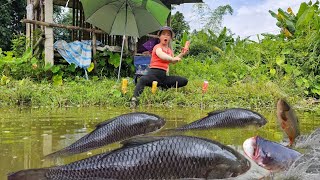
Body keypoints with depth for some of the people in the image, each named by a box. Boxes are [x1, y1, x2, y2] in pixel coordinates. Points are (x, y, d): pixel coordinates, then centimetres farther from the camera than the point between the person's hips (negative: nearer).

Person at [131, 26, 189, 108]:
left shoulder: (170, 50, 20)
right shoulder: (157, 47, -3)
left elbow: (173, 61, 34)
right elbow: (162, 56, -26)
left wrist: (182, 54, 21)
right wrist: (172, 58, -44)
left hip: (164, 76, 8)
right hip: (154, 73, -7)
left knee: (184, 81, -2)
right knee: (143, 79, -41)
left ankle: (163, 87, -1)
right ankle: (135, 98, -45)